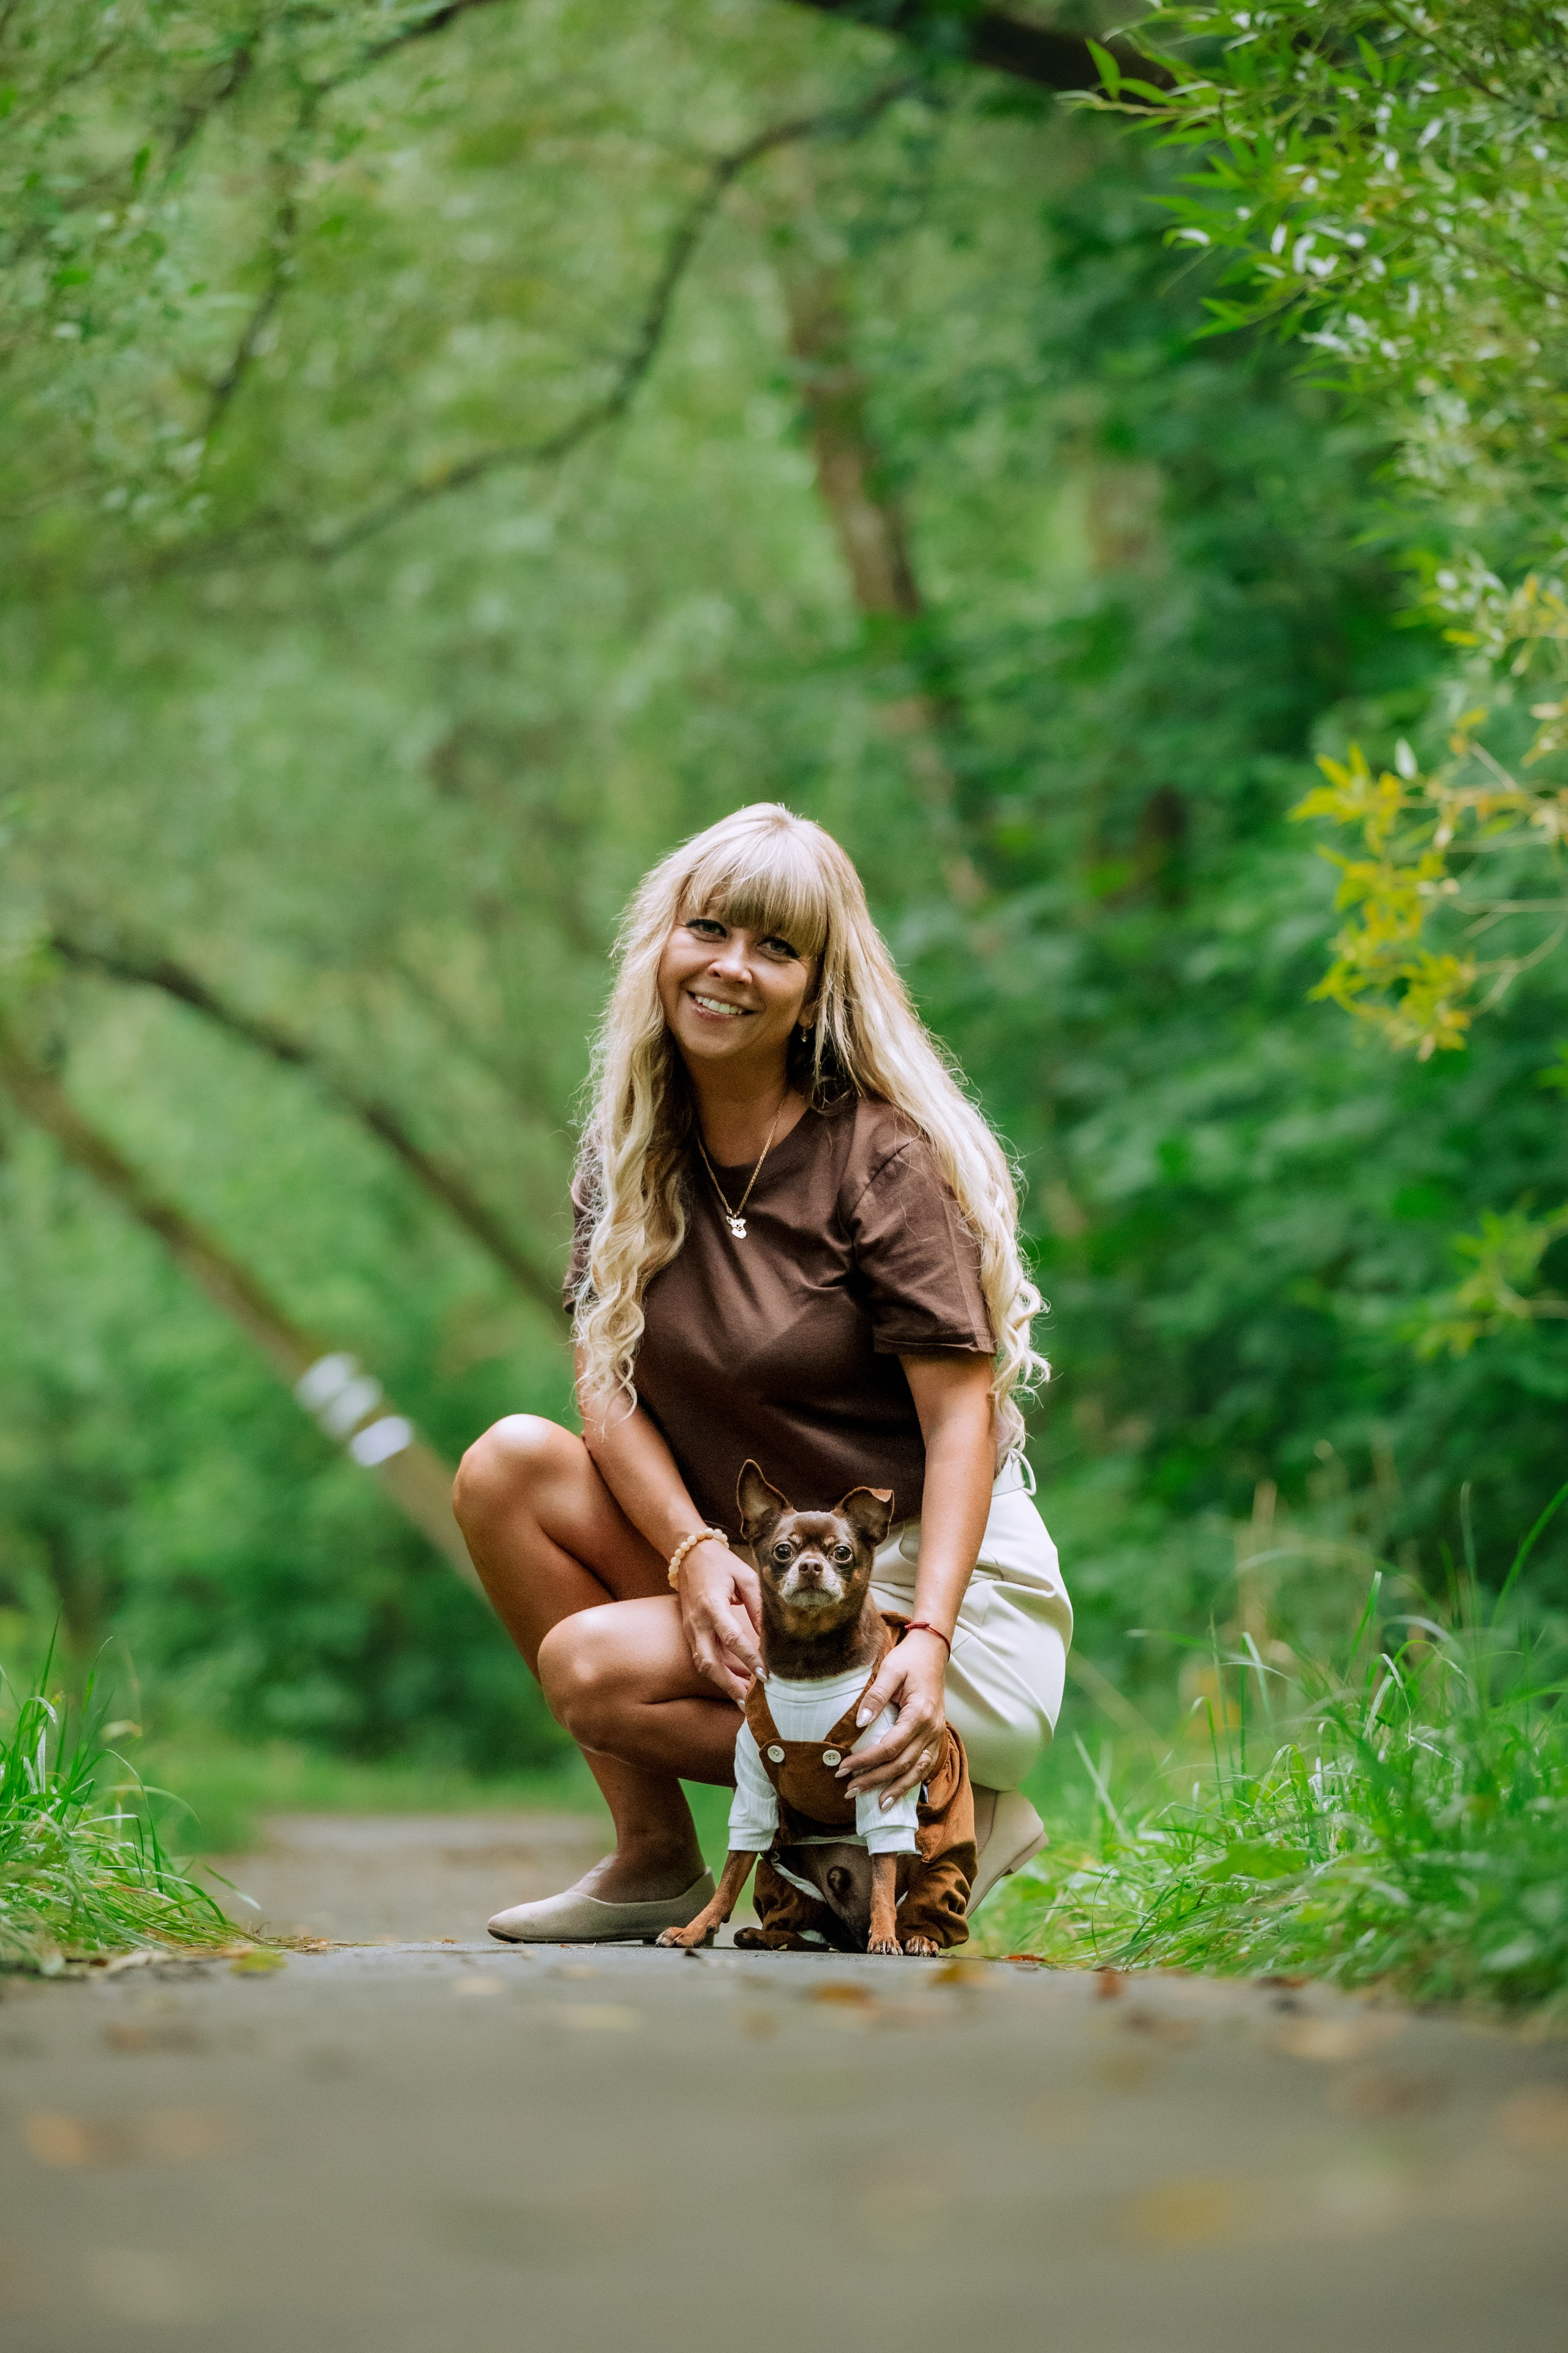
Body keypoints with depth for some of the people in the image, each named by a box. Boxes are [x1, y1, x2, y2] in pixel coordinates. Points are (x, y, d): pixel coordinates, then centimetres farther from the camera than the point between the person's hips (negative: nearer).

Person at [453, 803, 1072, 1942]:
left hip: (938, 1586, -6)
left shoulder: (884, 1157, -14)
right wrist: (694, 1549, -19)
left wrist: (928, 1642, -30)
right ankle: (656, 1858, -3)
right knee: (510, 1465, -11)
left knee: (592, 1665, -22)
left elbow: (963, 1419, -17)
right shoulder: (632, 1154, 4)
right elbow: (608, 1383, 0)